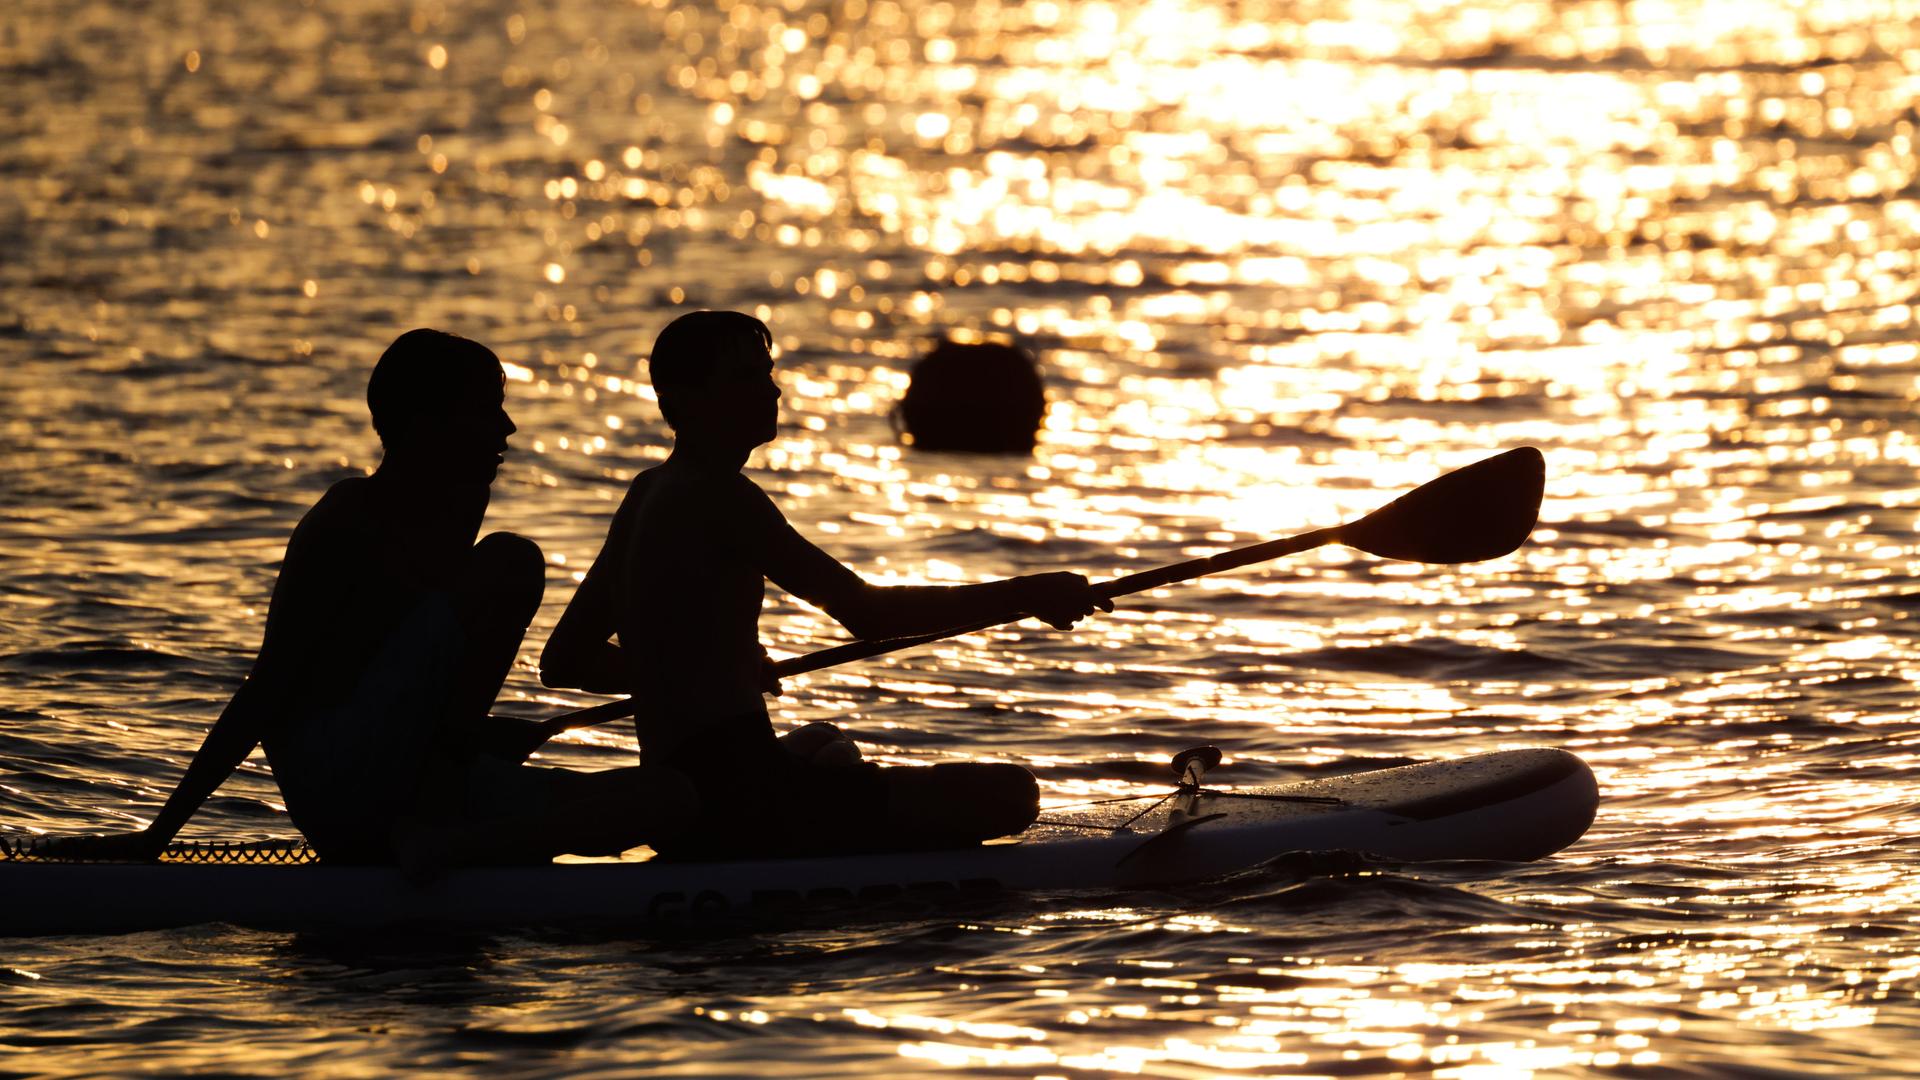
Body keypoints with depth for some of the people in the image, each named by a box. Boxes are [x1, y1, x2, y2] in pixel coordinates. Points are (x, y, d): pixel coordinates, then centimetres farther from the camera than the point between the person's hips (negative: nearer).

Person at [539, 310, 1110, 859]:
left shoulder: (646, 495, 18)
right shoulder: (718, 496, -12)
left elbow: (562, 661, 25)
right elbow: (865, 613, -17)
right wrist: (1022, 596, -13)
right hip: (741, 808, -10)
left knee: (824, 743, 46)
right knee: (1008, 794, -17)